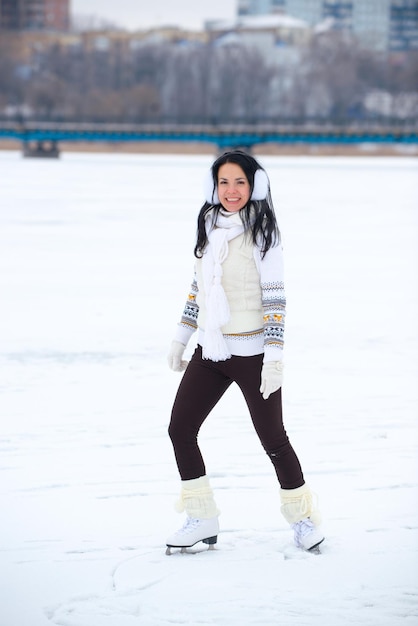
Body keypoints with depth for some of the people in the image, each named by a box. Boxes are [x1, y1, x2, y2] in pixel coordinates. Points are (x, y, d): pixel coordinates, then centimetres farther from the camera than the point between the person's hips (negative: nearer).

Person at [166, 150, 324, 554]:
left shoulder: (262, 232, -11)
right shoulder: (209, 226, 8)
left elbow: (274, 297, -13)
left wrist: (274, 356, -18)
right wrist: (181, 338, 18)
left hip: (251, 353, -6)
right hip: (210, 351, 6)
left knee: (272, 439, -1)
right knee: (180, 429, 1)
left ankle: (302, 516, 20)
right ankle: (202, 519, 14)